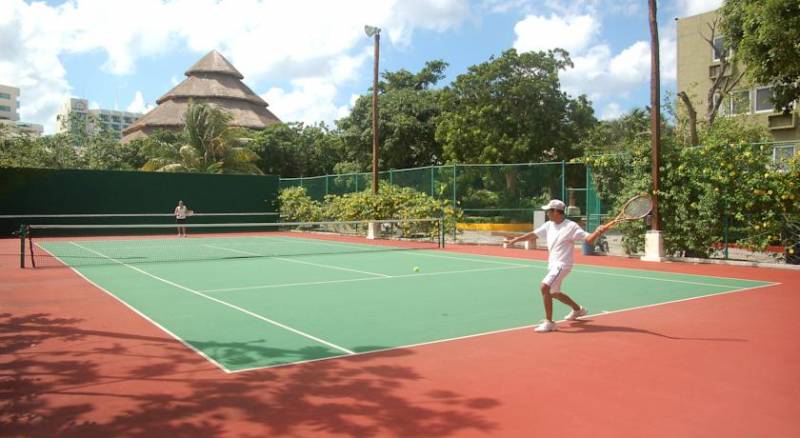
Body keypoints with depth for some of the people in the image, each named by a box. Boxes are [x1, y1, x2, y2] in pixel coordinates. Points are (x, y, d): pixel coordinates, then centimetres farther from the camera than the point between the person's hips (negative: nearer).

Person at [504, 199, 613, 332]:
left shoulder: (571, 226, -15)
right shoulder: (549, 225, 4)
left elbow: (589, 239, -18)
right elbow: (533, 234, 11)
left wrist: (598, 232, -36)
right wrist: (514, 240, 12)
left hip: (562, 265, -8)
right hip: (553, 264, 8)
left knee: (544, 287, -24)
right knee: (554, 293, 22)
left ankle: (549, 322, -15)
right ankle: (578, 309, 46)